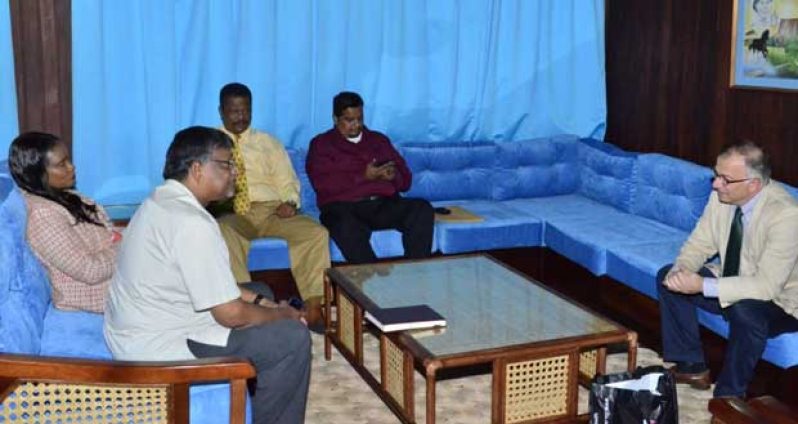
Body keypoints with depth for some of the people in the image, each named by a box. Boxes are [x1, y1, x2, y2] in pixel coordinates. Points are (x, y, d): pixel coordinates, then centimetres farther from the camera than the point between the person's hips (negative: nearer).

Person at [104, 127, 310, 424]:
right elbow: (231, 314, -23)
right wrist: (283, 314, -6)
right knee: (292, 338, -10)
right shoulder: (191, 223, -25)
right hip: (157, 348, -10)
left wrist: (258, 300, 8)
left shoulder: (162, 201, 7)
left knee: (254, 302, 22)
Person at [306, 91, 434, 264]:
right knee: (347, 227, -39)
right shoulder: (321, 144, 12)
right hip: (344, 207, -3)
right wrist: (364, 176, -12)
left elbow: (406, 180, 18)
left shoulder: (379, 140, 23)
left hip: (384, 204, 4)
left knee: (422, 209, -24)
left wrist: (393, 176, -7)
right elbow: (322, 183, -6)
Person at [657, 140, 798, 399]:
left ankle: (729, 394, -13)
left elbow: (767, 286, -35)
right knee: (668, 277, -5)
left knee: (744, 311, -37)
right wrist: (681, 270, -24)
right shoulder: (722, 195, -12)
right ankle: (691, 366, 6)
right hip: (731, 283, 7)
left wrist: (703, 286, -39)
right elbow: (699, 244, -1)